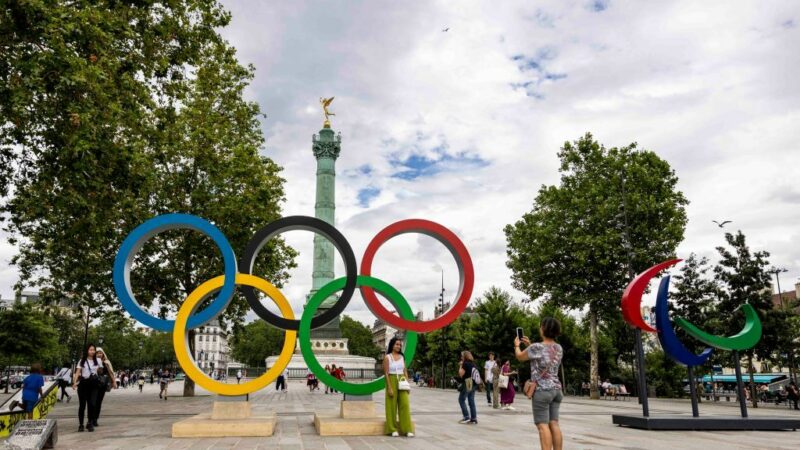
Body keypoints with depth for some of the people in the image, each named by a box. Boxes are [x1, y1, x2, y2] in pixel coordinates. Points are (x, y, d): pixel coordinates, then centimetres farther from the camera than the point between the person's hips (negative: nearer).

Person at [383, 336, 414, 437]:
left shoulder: (402, 357, 10)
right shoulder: (387, 357, -5)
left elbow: (405, 371, 11)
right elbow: (386, 373, -8)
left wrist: (408, 385, 4)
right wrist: (389, 387, -14)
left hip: (402, 382, 4)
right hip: (392, 381, -4)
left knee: (405, 404, -2)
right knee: (392, 405, 2)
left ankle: (407, 429, 1)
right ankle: (393, 429, 11)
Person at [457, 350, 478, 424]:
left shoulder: (465, 364, -12)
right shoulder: (473, 364, 12)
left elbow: (461, 374, -11)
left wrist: (460, 366, -2)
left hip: (466, 384, -8)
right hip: (473, 385, 8)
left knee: (461, 400, 3)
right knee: (471, 402, 9)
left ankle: (466, 417, -3)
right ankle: (474, 419, 7)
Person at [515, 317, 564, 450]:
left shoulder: (536, 347, -13)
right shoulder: (559, 348, 8)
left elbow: (520, 357, 5)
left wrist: (516, 345, 25)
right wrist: (529, 345, 30)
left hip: (542, 390, -7)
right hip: (556, 389, 7)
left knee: (543, 425, -7)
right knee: (554, 424, 8)